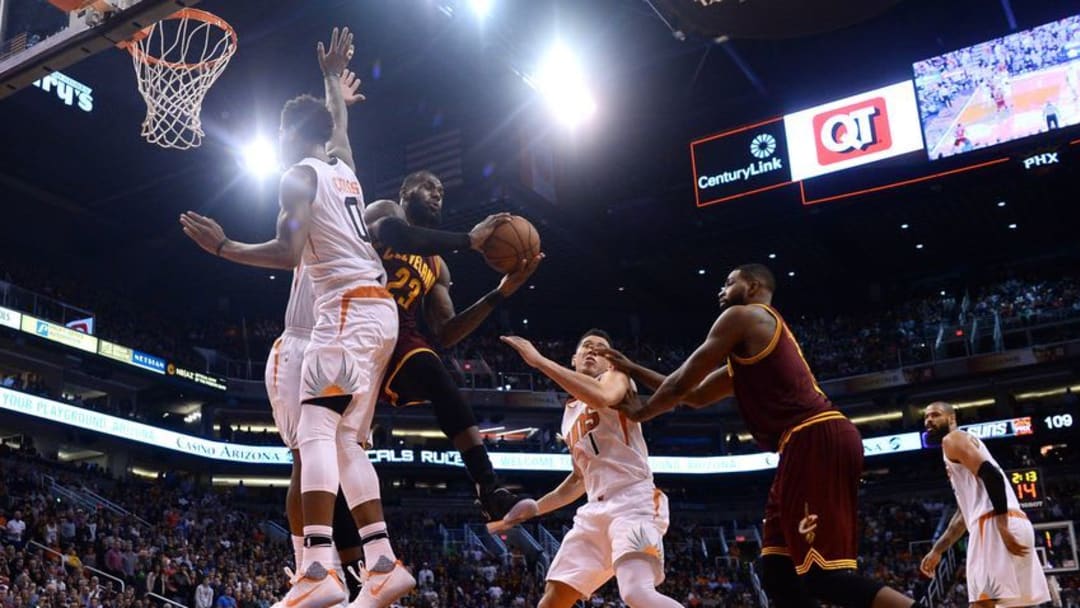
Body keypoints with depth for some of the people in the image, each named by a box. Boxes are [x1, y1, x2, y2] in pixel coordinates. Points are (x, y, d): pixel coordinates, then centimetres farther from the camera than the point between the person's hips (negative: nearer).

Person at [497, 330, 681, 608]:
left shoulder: (615, 377, 3)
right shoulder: (570, 413, 25)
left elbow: (603, 397, -25)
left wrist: (539, 360, -21)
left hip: (633, 500, -8)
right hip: (597, 508, 8)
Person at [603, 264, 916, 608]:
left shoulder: (741, 316, 3)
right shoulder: (752, 351, 31)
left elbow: (682, 384, 5)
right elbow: (697, 395, 38)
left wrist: (641, 411, 23)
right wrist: (632, 370, 41)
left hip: (815, 439, -10)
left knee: (823, 574, -15)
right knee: (777, 573, 9)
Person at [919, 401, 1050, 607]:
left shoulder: (953, 439, 3)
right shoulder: (964, 444, 33)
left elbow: (991, 474, -15)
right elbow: (964, 512, 34)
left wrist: (1002, 525, -23)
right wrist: (937, 550, 32)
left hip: (994, 523, -10)